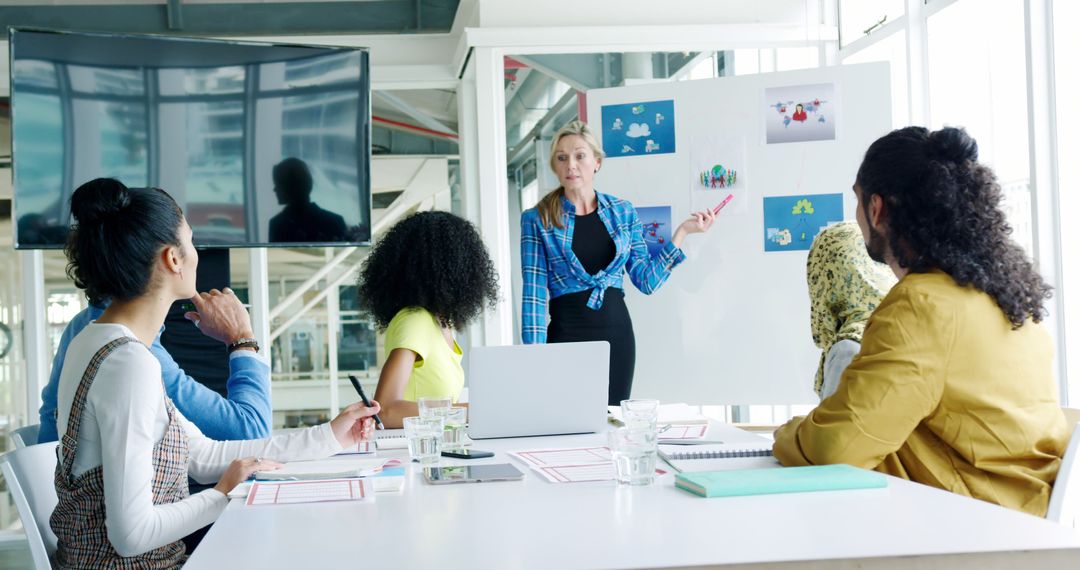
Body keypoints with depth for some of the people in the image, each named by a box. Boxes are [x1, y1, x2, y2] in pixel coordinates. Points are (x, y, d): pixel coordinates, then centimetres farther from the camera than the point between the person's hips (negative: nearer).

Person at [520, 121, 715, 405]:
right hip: (567, 331, -3)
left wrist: (681, 232, 0)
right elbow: (534, 291, -7)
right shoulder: (537, 219, -2)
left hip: (617, 332, 3)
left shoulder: (623, 211, 6)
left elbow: (647, 281, 5)